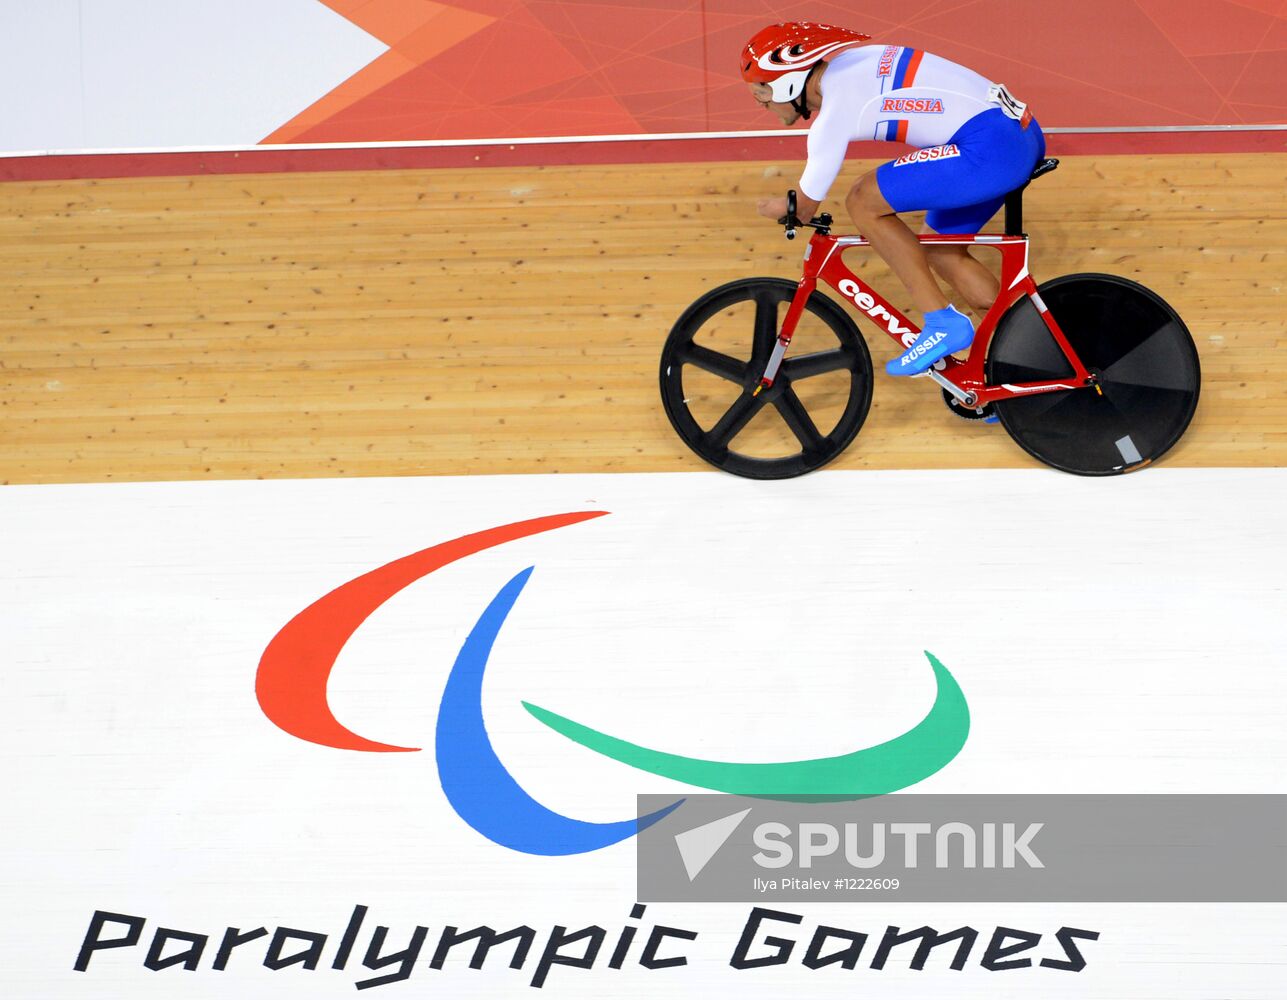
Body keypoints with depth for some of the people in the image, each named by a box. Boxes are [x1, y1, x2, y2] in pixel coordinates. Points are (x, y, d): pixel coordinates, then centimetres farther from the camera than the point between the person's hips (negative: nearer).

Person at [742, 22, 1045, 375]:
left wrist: (778, 208, 24)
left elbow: (806, 207, 2)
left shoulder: (834, 109, -10)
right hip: (1023, 134, 10)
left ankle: (943, 323, -4)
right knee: (940, 251, 21)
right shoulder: (848, 58, 13)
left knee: (862, 203, -7)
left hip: (990, 147, -10)